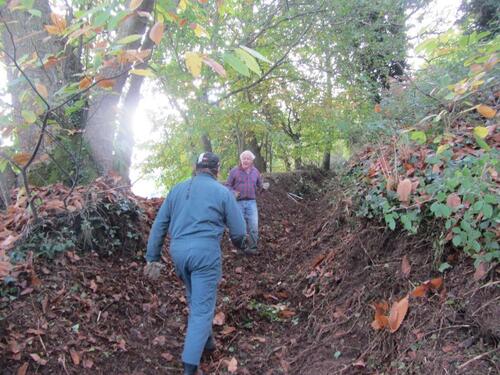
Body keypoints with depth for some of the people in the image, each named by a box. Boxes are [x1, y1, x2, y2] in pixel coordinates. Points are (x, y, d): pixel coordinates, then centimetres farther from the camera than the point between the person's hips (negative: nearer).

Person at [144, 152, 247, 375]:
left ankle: (205, 340, 42)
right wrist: (239, 244, 24)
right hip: (205, 252, -5)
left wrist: (153, 258, 14)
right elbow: (239, 231, 1)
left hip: (178, 250, 5)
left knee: (195, 298, 26)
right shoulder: (223, 192, 1)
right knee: (202, 308, 1)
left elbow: (159, 225, 11)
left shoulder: (177, 189, 13)